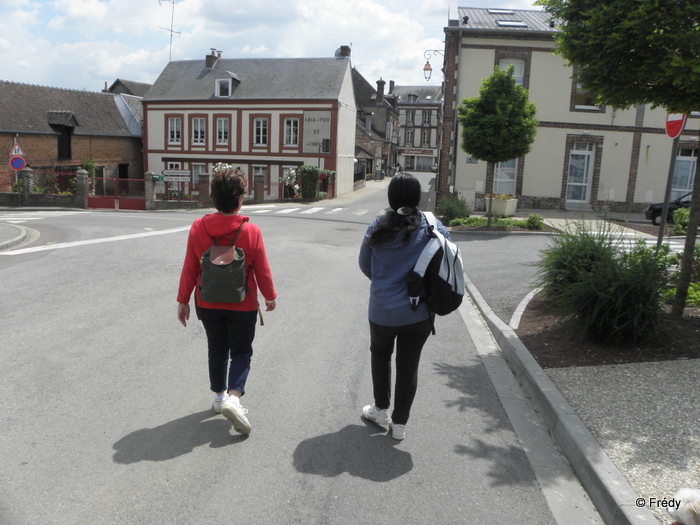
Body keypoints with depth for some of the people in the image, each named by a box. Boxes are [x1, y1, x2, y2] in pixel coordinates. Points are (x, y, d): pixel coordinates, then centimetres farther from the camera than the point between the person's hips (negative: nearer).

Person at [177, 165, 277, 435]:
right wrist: (270, 296, 7)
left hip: (208, 304, 3)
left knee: (217, 350, 21)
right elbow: (262, 270, -10)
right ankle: (233, 396, -7)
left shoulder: (198, 227, -12)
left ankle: (219, 396, 33)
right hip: (243, 306, -3)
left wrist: (183, 300, 5)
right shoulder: (251, 231, -17)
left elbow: (189, 268, -6)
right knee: (241, 352, 12)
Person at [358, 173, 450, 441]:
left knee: (380, 355, 25)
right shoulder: (433, 227, -10)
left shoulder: (377, 228, -9)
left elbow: (365, 265, 2)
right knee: (408, 366, 13)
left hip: (382, 310, 0)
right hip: (419, 312, 0)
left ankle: (381, 409, 33)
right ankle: (399, 423, 23)